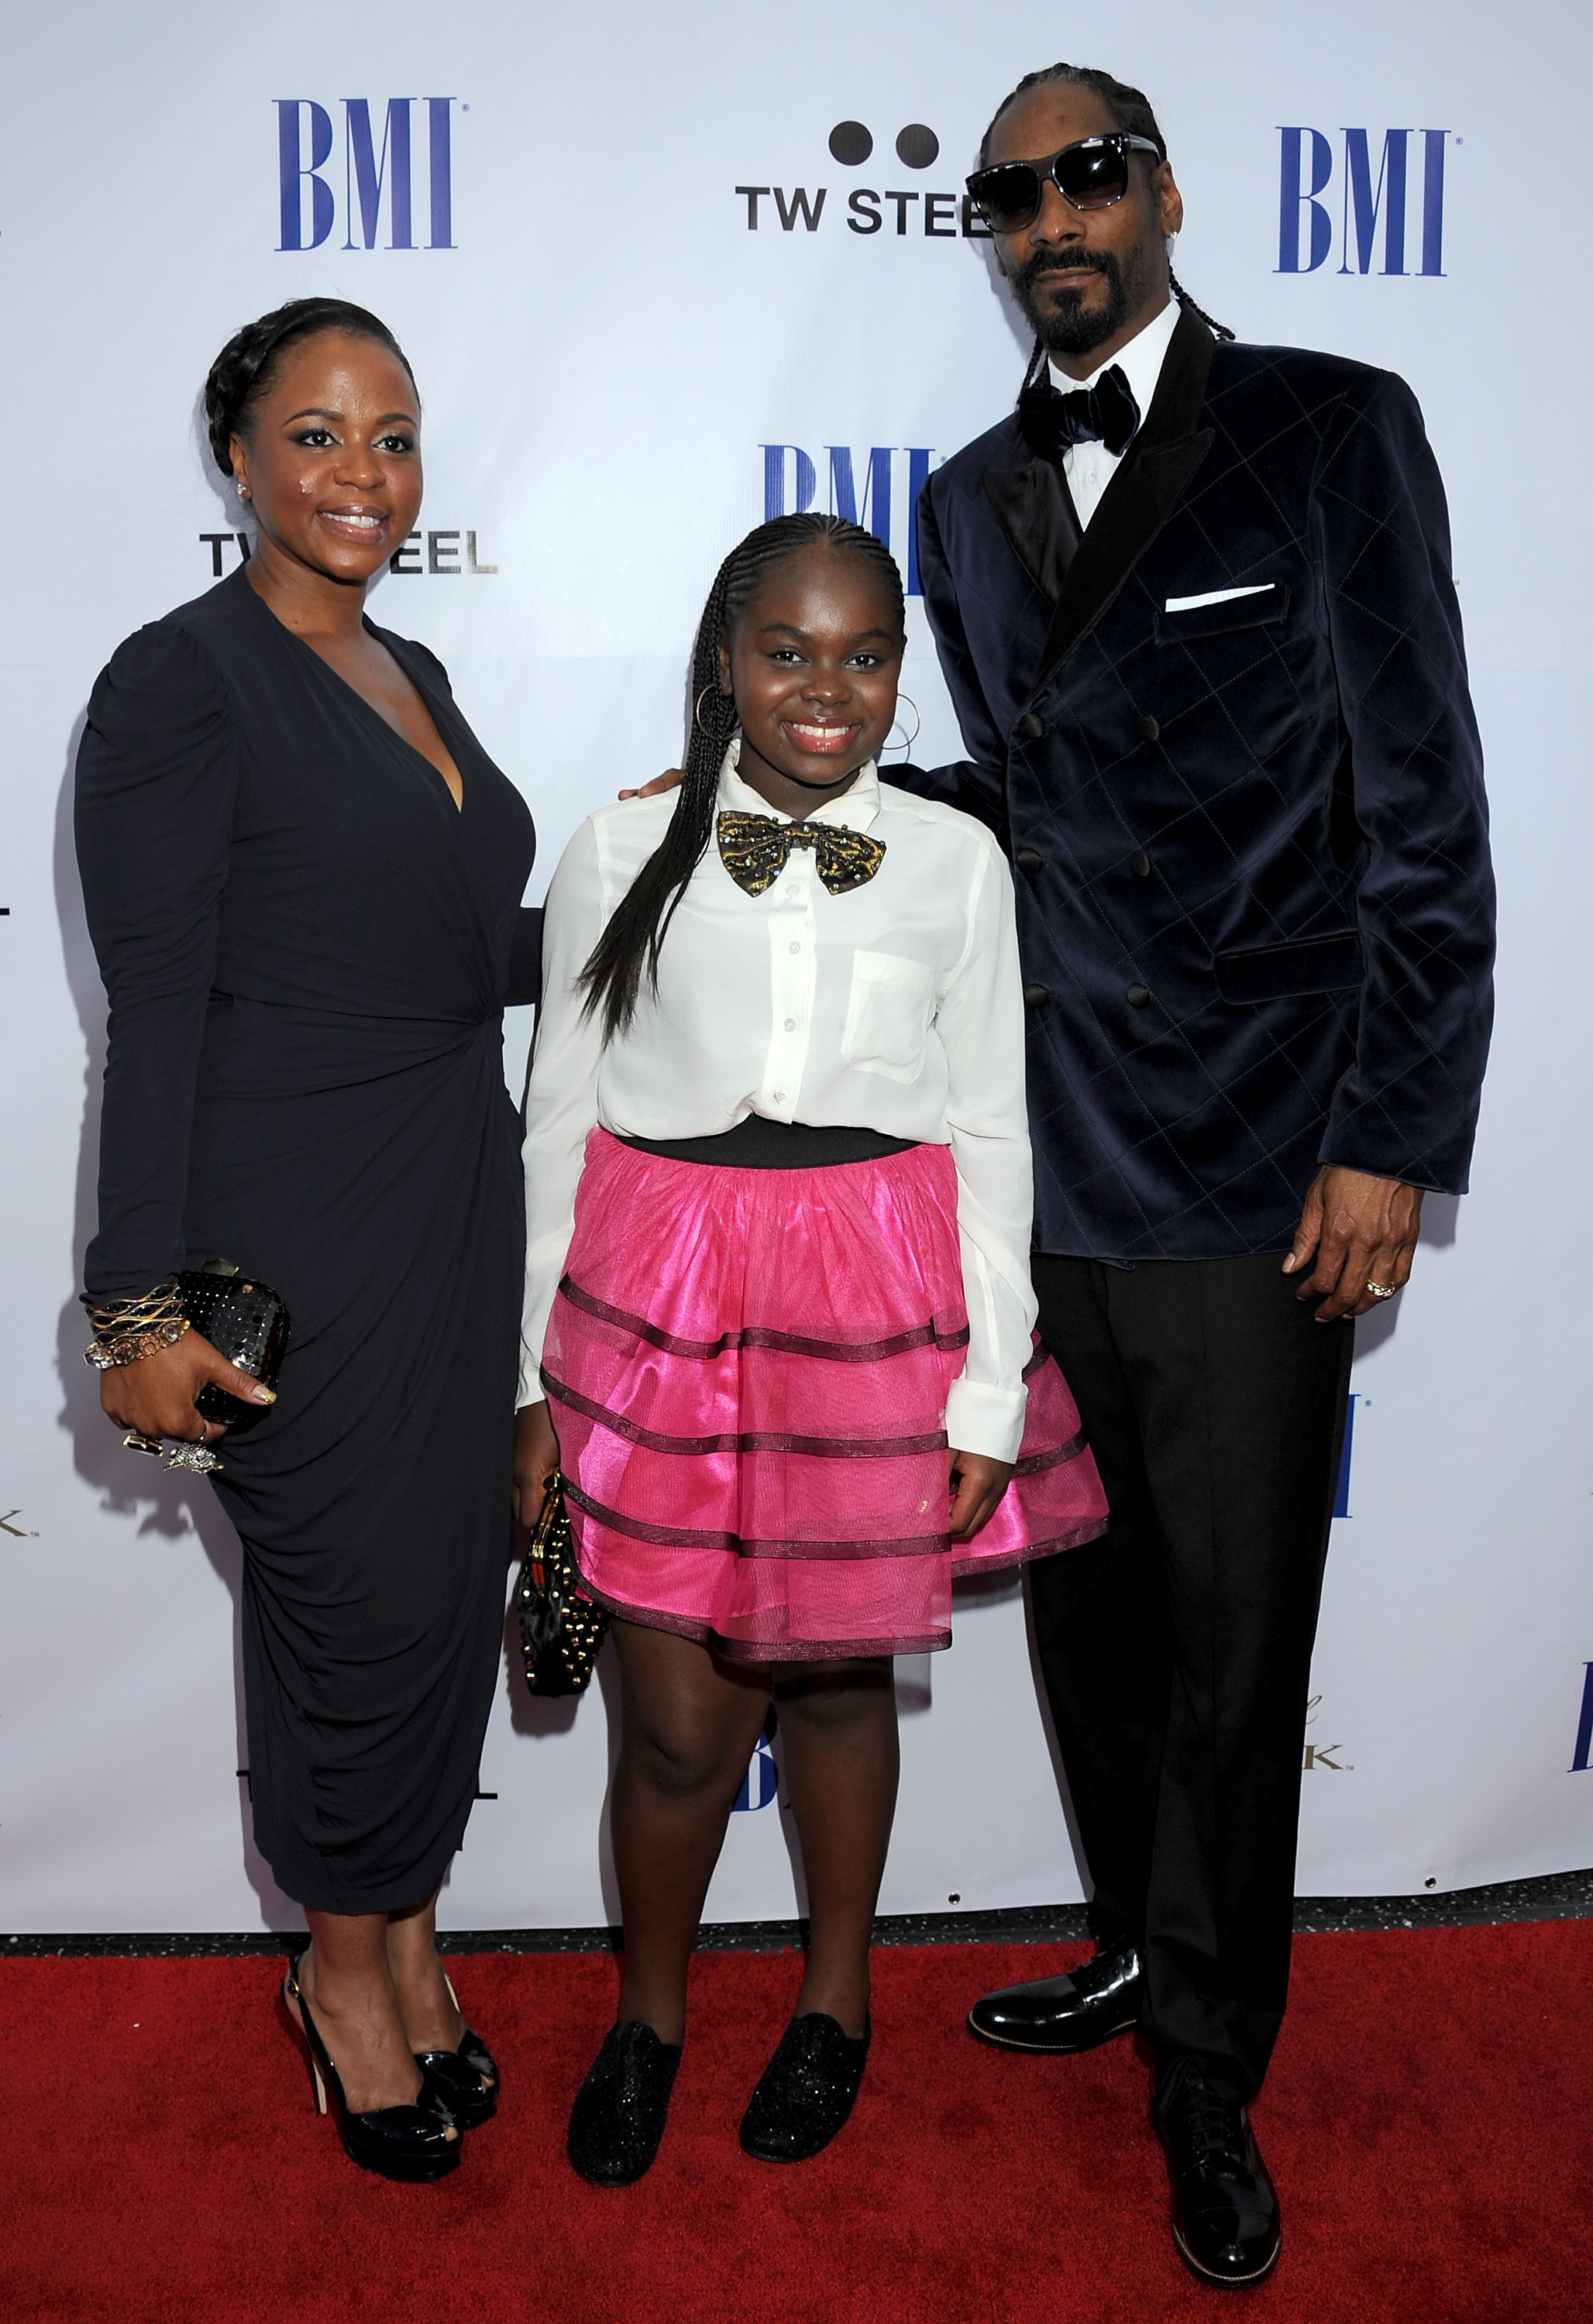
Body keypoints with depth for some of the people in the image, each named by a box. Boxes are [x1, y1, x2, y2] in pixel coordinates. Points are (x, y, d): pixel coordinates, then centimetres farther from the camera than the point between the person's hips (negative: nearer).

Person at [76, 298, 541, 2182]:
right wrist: (142, 1304, -16)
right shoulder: (182, 682, -11)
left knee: (453, 1584, 15)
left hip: (457, 1206, 8)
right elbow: (154, 1011, -14)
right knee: (360, 1602, 5)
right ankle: (343, 1969, 31)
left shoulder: (409, 675, 13)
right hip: (295, 1231, -7)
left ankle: (408, 1933, 37)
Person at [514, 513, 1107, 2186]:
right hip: (659, 1290, 0)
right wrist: (535, 1375, 4)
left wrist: (989, 1395, -1)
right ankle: (648, 2015, 34)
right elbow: (560, 1121, 4)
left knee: (839, 1677, 14)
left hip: (873, 1296, 1)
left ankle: (834, 2000, 40)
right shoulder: (622, 853, 1)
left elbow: (990, 1137, 3)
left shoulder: (955, 861, 2)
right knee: (677, 1719, 5)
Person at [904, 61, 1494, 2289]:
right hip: (1045, 1159, 5)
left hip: (1255, 1175, -5)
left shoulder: (1333, 430, -2)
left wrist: (1392, 1140, -10)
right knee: (1086, 1604, 15)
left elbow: (1424, 811, -6)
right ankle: (1145, 1953, 39)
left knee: (1236, 1641, 4)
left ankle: (1207, 2073, 25)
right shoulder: (972, 501, 14)